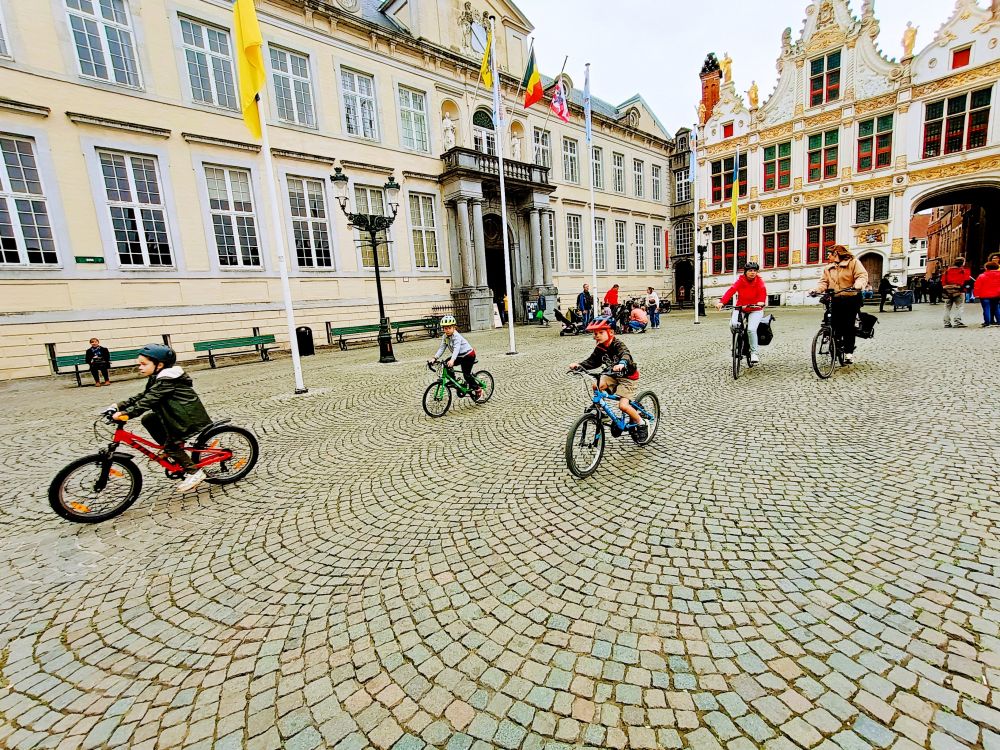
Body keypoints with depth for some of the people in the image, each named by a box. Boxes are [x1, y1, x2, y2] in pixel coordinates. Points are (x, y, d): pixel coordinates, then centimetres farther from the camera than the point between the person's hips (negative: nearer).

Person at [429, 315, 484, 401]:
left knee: (466, 374, -10)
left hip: (468, 355, -8)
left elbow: (456, 349, -40)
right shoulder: (445, 337, -4)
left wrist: (452, 360, -55)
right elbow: (441, 348, -8)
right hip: (459, 356, 8)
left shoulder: (456, 336, -27)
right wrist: (434, 358, -22)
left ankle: (478, 390, 7)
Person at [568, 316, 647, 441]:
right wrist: (579, 365, -28)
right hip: (612, 375, 6)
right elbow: (591, 361, -8)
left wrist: (621, 364, -66)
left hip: (628, 376, -6)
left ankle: (641, 423, 9)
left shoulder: (618, 344, -23)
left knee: (623, 405, -17)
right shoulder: (599, 348, -4)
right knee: (596, 386, -24)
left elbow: (626, 355, -43)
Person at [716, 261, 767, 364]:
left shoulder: (759, 281, -5)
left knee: (751, 329, -21)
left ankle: (754, 352, -3)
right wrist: (722, 302, -38)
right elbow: (731, 290, -21)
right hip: (740, 308, 1)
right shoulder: (741, 281, -4)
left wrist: (761, 302, -47)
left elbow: (763, 291, -24)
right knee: (733, 324, -25)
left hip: (755, 310, -1)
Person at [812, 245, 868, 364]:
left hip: (850, 300, -4)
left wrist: (858, 285, -30)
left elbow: (862, 276, -9)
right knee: (835, 326, -2)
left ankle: (849, 352, 2)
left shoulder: (853, 262, 2)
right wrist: (818, 289, -13)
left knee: (848, 327, -4)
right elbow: (824, 282, 8)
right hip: (835, 301, 4)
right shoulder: (828, 268, 17)